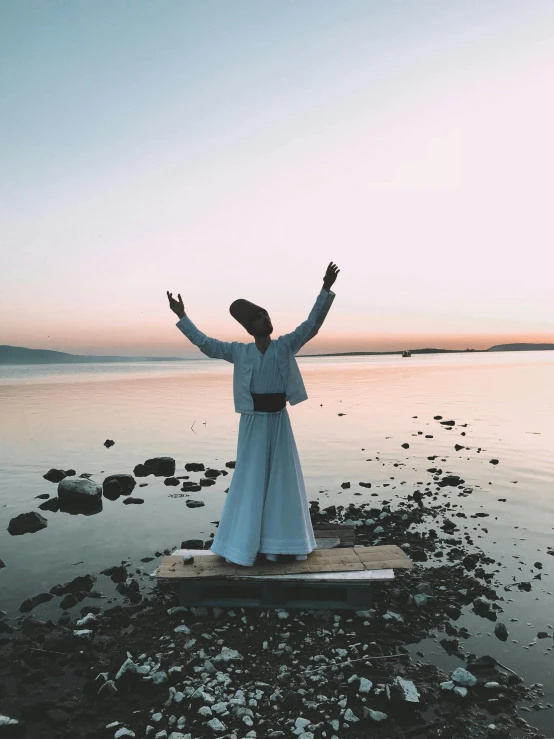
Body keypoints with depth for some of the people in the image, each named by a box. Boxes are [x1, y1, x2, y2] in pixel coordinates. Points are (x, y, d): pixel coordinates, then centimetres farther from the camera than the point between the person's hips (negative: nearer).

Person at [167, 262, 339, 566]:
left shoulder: (286, 345, 1)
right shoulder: (239, 351, 2)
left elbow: (312, 324, -7)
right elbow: (206, 344, 1)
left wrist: (325, 290, -17)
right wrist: (182, 317, -2)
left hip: (279, 421, 1)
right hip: (253, 423, -1)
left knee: (283, 480, 8)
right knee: (251, 481, 5)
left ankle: (279, 542, 23)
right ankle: (247, 545, 18)